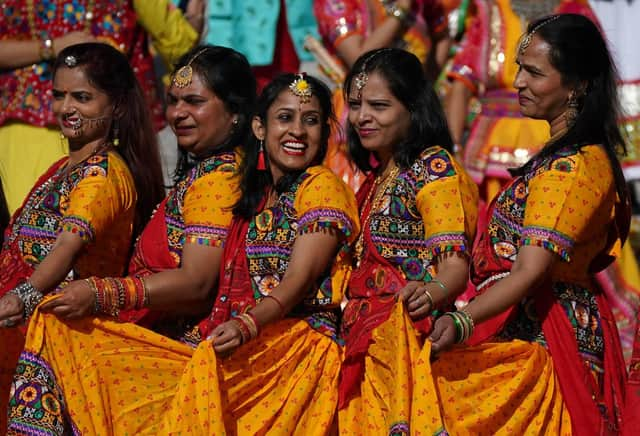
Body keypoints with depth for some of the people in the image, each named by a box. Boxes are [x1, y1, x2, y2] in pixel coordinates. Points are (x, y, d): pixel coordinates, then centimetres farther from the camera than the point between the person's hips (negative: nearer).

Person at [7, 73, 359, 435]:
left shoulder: (322, 186, 1)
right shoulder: (255, 195, 23)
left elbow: (298, 281, -12)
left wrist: (247, 325, -31)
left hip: (294, 343, -8)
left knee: (209, 366, -44)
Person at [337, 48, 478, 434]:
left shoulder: (434, 166, -7)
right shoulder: (378, 176, 19)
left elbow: (454, 260, -19)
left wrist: (431, 292, -38)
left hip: (413, 340, -8)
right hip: (369, 342, 8)